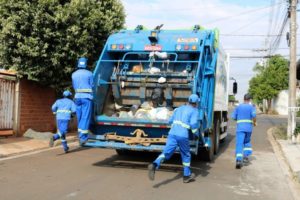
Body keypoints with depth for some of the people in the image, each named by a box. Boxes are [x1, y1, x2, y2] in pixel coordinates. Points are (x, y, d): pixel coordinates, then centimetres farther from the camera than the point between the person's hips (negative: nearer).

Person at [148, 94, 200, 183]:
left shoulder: (179, 109, 23)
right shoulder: (195, 111, 5)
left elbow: (170, 121, 26)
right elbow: (193, 123, -11)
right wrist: (196, 133, 5)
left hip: (172, 133, 4)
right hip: (183, 136, -4)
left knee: (166, 153, -7)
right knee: (186, 155, 16)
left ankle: (154, 165, -33)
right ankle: (187, 175, 27)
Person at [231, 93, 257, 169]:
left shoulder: (238, 107, 9)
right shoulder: (251, 107, 3)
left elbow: (233, 117, 7)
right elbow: (254, 115, -13)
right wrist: (254, 122, 6)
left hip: (240, 127, 0)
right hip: (249, 127, 0)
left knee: (239, 143, -6)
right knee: (247, 141, 24)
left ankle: (238, 159, -20)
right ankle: (246, 155, 11)